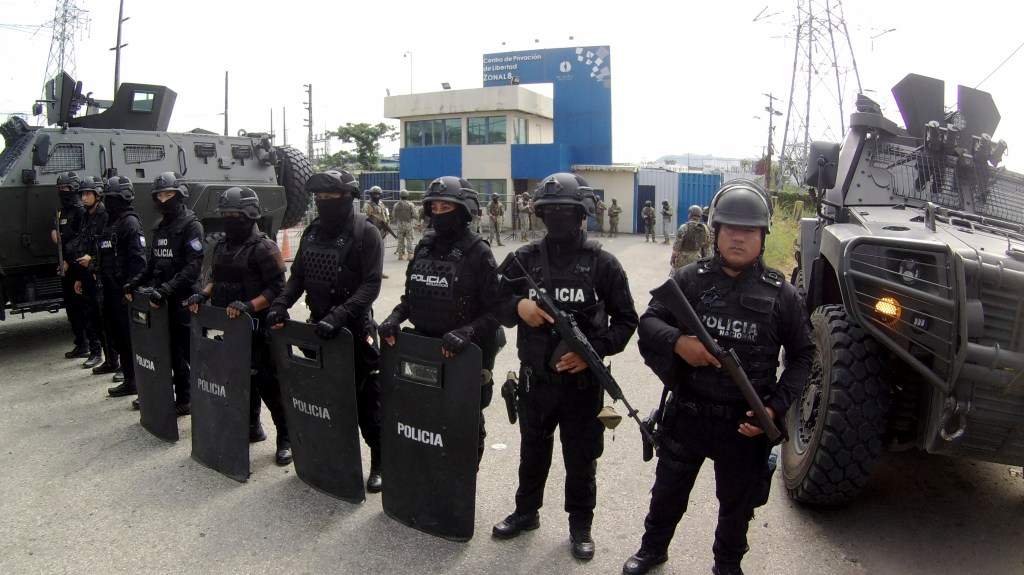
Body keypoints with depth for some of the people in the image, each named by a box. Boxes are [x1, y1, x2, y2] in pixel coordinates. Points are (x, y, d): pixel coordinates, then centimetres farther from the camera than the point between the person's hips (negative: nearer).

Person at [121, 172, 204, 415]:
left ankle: (185, 400, 9)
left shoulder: (191, 225, -9)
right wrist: (135, 282, 8)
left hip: (183, 299, -7)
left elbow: (194, 266, -20)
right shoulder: (160, 226, 15)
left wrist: (167, 288, -27)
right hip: (162, 298, 7)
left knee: (183, 350, 0)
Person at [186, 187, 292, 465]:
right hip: (228, 326, 8)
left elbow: (277, 289, -16)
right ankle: (252, 427, 35)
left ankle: (286, 439, 9)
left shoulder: (264, 248, -12)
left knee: (269, 383, -2)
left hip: (257, 328, -7)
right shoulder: (221, 246, 12)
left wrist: (249, 305, -27)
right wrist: (203, 294, 3)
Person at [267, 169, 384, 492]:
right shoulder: (312, 232, 9)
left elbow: (370, 285, -18)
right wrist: (281, 304, -4)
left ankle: (379, 462, 15)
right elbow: (298, 275, 13)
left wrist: (339, 315, -29)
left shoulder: (364, 233, -11)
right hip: (318, 326, 6)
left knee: (366, 398, 1)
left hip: (354, 328, -6)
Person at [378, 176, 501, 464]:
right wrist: (395, 318, -3)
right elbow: (411, 297, 15)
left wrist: (466, 332, -28)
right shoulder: (425, 247, 7)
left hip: (464, 356, -5)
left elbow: (496, 310, -14)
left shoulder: (478, 253, -11)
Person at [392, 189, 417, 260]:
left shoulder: (396, 205, 0)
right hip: (409, 224, -2)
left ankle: (401, 254, 11)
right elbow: (414, 215, -8)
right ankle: (410, 254, -1)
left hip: (399, 224, 2)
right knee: (409, 239, 2)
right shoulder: (410, 204, -7)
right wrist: (414, 223, 8)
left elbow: (395, 216, 5)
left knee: (400, 240, 9)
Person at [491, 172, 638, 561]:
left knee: (581, 459, 12)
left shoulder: (602, 263, -7)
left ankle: (580, 525, 33)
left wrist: (593, 350, -18)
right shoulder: (525, 258, 0)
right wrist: (518, 306, -19)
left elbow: (626, 320, -3)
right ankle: (526, 512, 42)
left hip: (583, 382, -2)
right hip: (535, 378, 3)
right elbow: (499, 306, 4)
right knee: (532, 451, 21)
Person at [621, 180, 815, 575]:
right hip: (686, 415, 0)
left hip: (746, 424, 0)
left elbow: (802, 354, 2)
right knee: (668, 491, 19)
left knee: (738, 504, 19)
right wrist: (678, 340, -26)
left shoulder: (779, 293, -4)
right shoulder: (691, 279, -4)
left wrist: (776, 408, -10)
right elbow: (649, 320, -4)